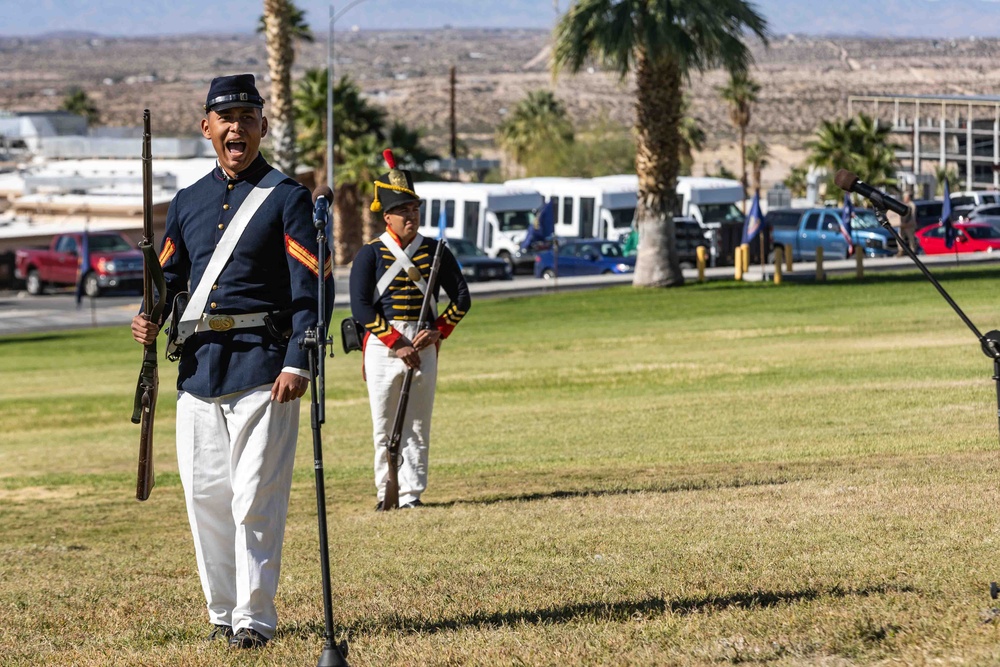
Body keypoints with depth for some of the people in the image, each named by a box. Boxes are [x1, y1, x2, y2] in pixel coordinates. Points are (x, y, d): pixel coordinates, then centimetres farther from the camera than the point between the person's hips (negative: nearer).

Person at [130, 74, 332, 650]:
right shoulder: (189, 201, 15)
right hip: (198, 365, 5)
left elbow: (314, 288, -6)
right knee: (205, 495, 7)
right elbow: (169, 277, 22)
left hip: (262, 363, -5)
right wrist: (149, 320, 0)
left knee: (255, 497, -7)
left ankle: (255, 618, -1)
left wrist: (298, 363, -16)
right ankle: (223, 612, 17)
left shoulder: (286, 197, 0)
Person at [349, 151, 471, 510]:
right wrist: (397, 343, -13)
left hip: (423, 347, 2)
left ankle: (411, 493, 4)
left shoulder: (435, 252, 9)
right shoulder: (370, 255, 1)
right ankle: (385, 493, 12)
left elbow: (462, 298, 12)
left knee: (418, 425, 1)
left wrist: (437, 332, -3)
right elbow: (361, 307, -7)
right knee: (384, 426, 1)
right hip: (382, 346, -2)